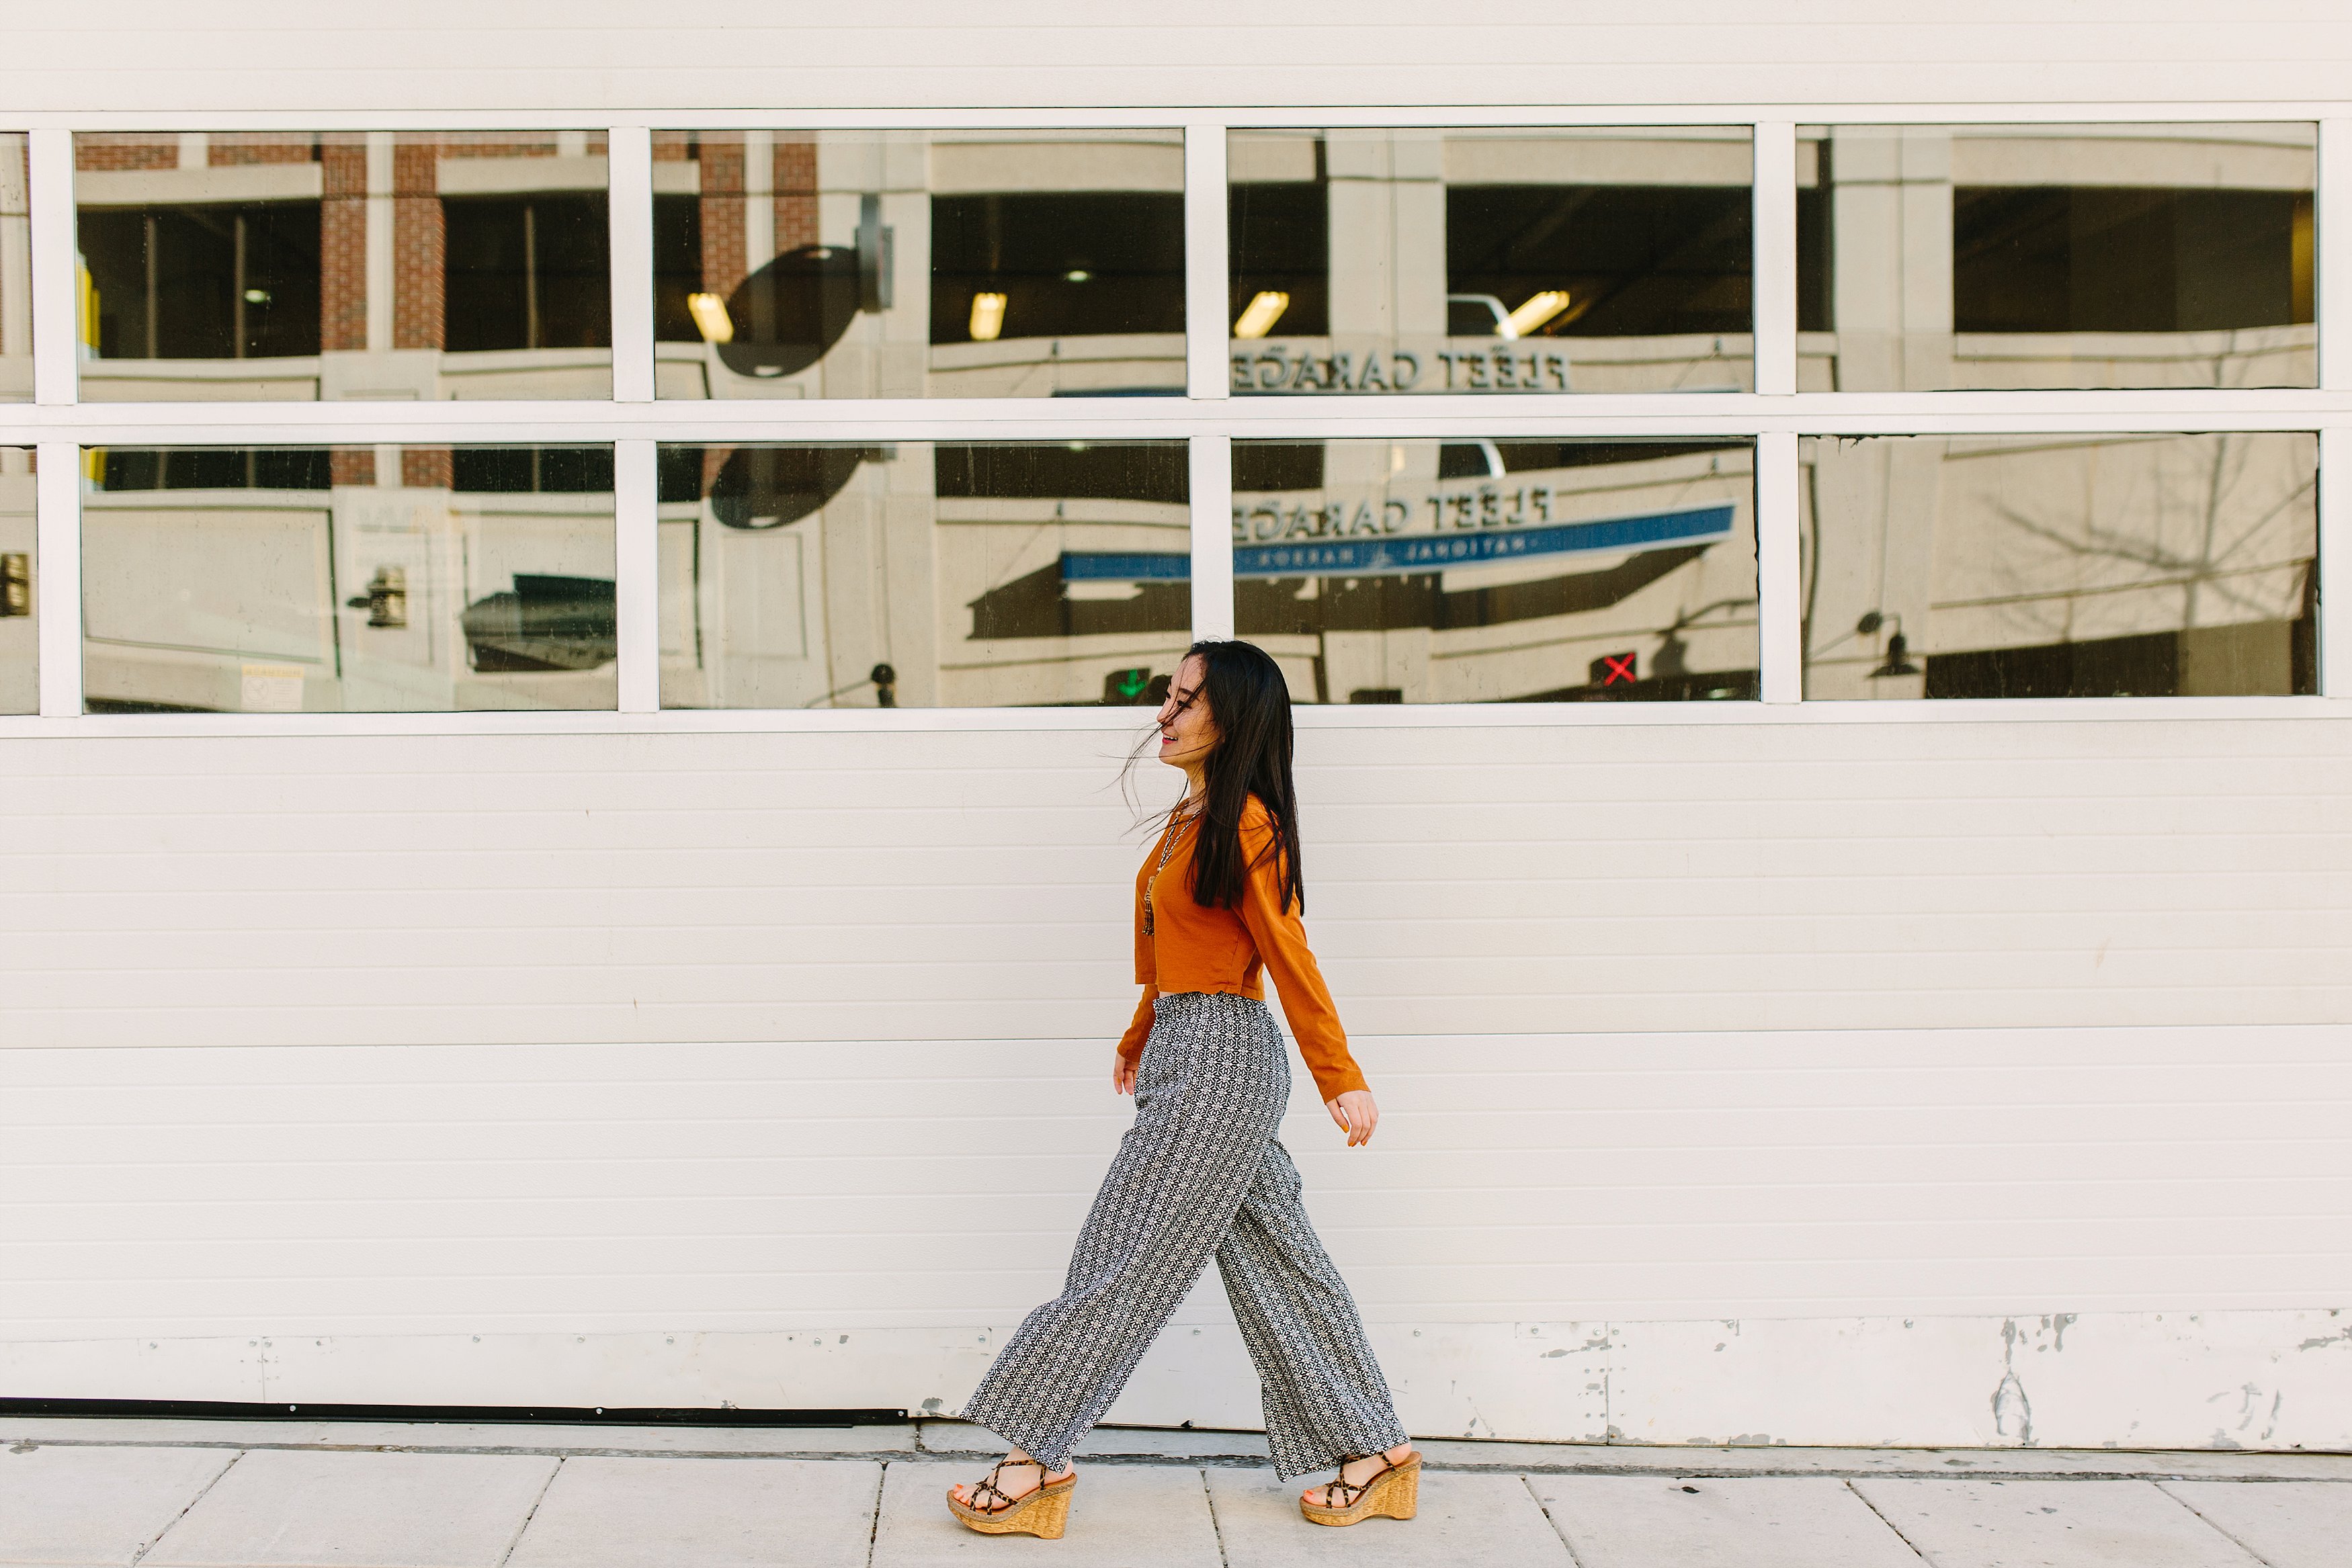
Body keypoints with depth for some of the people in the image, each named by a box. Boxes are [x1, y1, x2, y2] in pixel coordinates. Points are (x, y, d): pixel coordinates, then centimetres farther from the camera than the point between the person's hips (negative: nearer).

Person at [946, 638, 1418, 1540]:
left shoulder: (1245, 820, -14)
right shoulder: (1188, 816, 13)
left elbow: (1289, 958, -15)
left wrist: (1341, 1081, -13)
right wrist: (1140, 1041, 33)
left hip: (1220, 1059, -10)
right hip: (1188, 1055, 10)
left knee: (1124, 1260, -3)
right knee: (1272, 1260, 12)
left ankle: (1035, 1464, 6)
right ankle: (1375, 1454, 19)